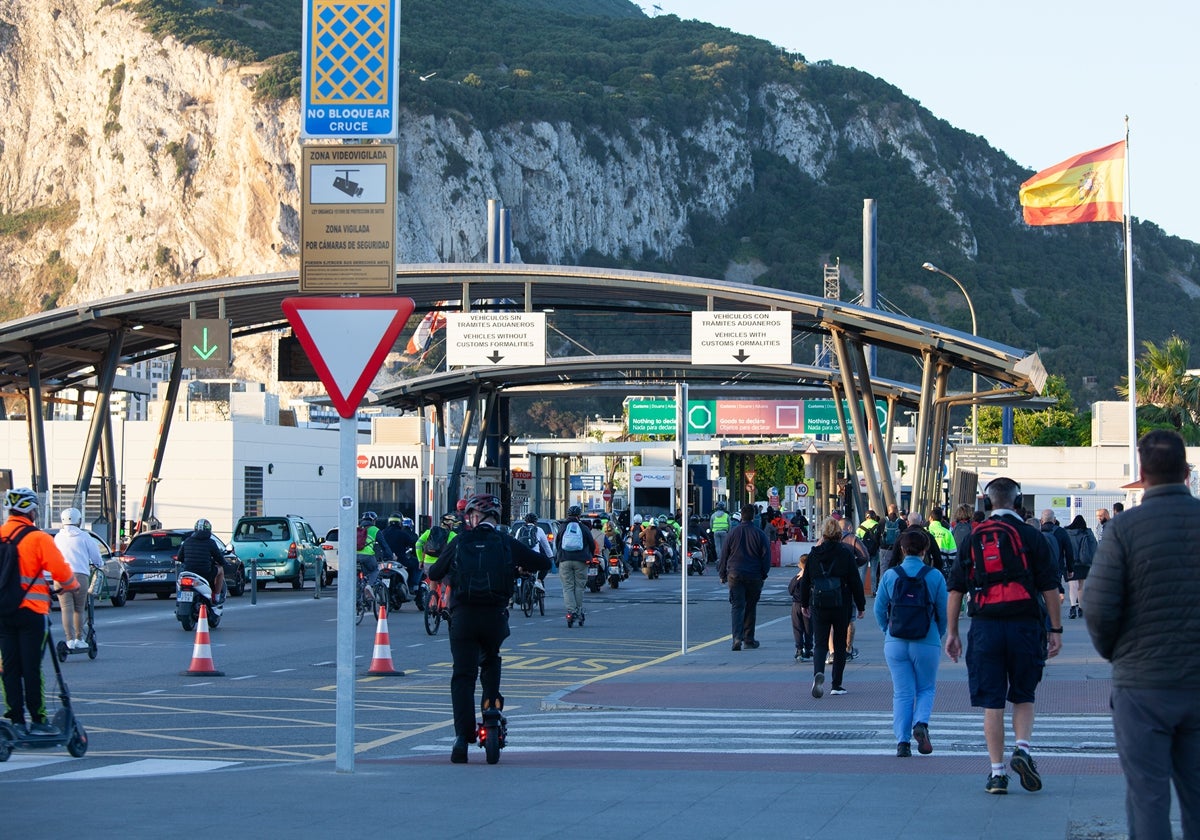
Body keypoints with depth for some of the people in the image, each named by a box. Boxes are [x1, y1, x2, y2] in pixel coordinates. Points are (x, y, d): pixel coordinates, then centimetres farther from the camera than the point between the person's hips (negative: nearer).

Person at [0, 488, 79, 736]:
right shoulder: (38, 538, -10)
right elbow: (59, 569, -9)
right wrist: (71, 586, 11)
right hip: (31, 611, -4)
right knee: (32, 668, -1)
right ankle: (38, 720, 3)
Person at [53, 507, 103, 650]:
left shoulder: (58, 537, 11)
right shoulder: (84, 537, 5)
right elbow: (95, 555, 12)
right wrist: (100, 565, 34)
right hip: (80, 575, -1)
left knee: (66, 609, -3)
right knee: (79, 609, 10)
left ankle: (70, 639, -12)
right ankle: (79, 639, 13)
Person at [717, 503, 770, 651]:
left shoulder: (733, 533, 0)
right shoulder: (759, 534, -3)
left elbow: (724, 555, 5)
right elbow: (766, 556, -1)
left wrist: (722, 574, 15)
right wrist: (764, 574, 11)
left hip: (734, 575, 0)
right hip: (754, 576, 0)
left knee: (737, 606, -3)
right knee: (750, 607, 11)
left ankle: (737, 637, -22)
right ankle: (748, 640, 16)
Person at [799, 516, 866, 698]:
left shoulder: (814, 554, 1)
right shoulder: (845, 553, -6)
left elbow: (805, 581, 7)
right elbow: (855, 581, -4)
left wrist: (805, 604, 20)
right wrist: (861, 606, 5)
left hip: (819, 606, 1)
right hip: (842, 606, -1)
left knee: (820, 643, 3)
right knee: (840, 645, 11)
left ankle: (818, 673, -26)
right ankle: (837, 685, 13)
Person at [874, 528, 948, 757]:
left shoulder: (890, 575, -2)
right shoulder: (935, 576, -5)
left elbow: (879, 609, 2)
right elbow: (944, 612, -1)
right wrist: (938, 635, 17)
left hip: (895, 643, 1)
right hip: (927, 643, -1)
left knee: (902, 693, 8)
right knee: (926, 688, 15)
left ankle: (902, 741, 0)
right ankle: (921, 723, -11)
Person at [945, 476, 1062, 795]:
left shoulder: (972, 539, 6)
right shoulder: (1031, 536, 0)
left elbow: (955, 590, 6)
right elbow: (1050, 588, -2)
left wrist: (952, 633, 12)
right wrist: (1055, 630, 3)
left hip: (985, 627, 1)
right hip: (1024, 626, -1)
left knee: (992, 703, 5)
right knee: (1023, 697, 15)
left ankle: (997, 772, 4)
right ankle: (1022, 749, -7)